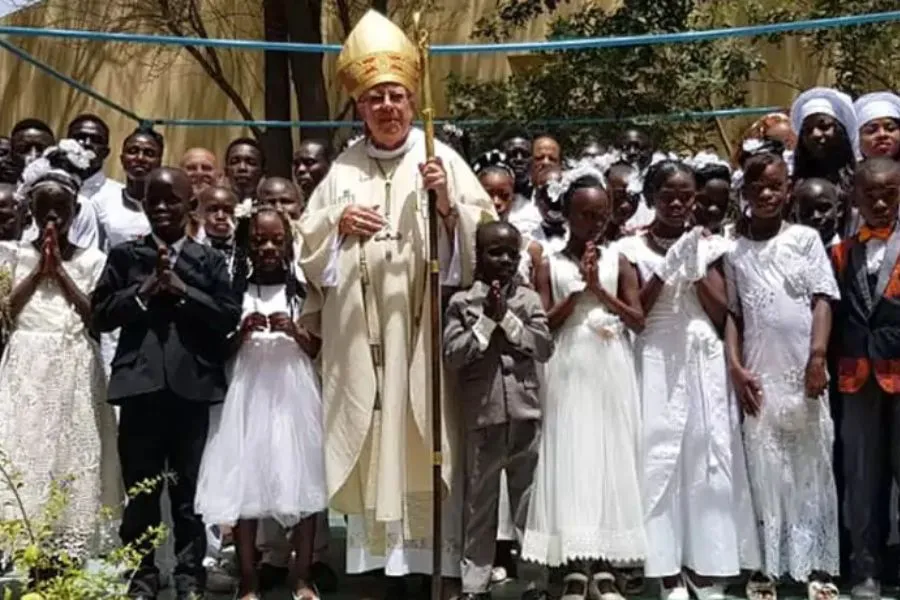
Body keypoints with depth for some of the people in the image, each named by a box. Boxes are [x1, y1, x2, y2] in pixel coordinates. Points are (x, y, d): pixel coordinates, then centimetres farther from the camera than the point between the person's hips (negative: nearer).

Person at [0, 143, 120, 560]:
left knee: (75, 455, 0)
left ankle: (71, 550, 5)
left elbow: (95, 316, -2)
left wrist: (60, 270, -4)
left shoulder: (91, 259, 7)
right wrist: (39, 269, -5)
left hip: (74, 369, 0)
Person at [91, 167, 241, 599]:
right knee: (140, 487, 8)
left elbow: (229, 317, -3)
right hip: (140, 384, 1)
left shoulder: (210, 259, 7)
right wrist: (144, 291, -10)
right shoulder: (124, 255, 9)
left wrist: (182, 291, -10)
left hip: (193, 385, 0)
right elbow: (101, 314, 3)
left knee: (191, 489, 8)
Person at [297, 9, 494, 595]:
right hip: (360, 334, 2)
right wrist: (338, 221, -6)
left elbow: (487, 232, 0)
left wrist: (448, 205, -16)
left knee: (423, 444, -2)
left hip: (422, 328, -2)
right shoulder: (343, 169, 11)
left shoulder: (442, 160, 4)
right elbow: (307, 241, 13)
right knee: (372, 447, 3)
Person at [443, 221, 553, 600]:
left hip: (526, 412, 1)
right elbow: (452, 355, -9)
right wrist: (487, 320, -13)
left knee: (529, 496, 10)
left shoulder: (529, 299, 5)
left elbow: (544, 347, -6)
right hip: (483, 414, -1)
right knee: (479, 500, 7)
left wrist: (507, 318, -12)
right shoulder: (461, 303, 0)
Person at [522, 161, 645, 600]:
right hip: (569, 373, -2)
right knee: (571, 458, -4)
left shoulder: (618, 262, 8)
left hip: (612, 373, 2)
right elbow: (543, 325, -3)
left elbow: (638, 320, 0)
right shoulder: (550, 265, 4)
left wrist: (598, 288, -8)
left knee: (611, 457, 2)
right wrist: (578, 289, -10)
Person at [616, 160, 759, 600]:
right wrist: (668, 266, -12)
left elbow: (721, 314, 4)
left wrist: (696, 268, -7)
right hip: (657, 361, -2)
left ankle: (705, 564, 11)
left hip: (704, 359, 2)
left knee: (707, 453, 2)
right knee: (659, 455, -4)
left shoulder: (707, 244, 9)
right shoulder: (633, 248, 2)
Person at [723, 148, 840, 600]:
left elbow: (822, 299, 0)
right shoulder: (735, 252, 8)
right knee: (765, 471, 4)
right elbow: (731, 313, 7)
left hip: (803, 370, -1)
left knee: (812, 466, 4)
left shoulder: (805, 238, 5)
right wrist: (735, 367, -3)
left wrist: (818, 356, -11)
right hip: (758, 374, 1)